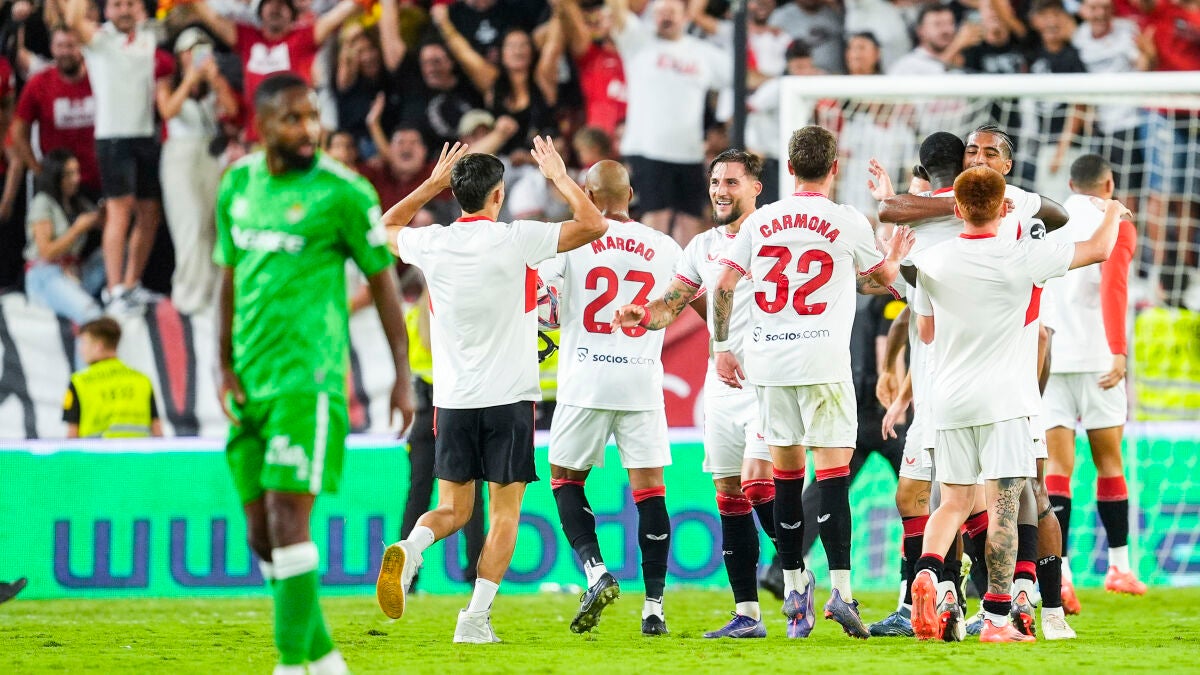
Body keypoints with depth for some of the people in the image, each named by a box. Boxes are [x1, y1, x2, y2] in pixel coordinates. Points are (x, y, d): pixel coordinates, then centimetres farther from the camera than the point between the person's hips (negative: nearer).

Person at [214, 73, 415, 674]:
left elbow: (382, 281, -2)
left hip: (308, 380, -6)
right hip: (250, 381, 6)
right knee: (261, 534, 7)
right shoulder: (238, 185, 9)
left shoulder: (343, 192, -7)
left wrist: (403, 376, -4)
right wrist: (225, 366, 11)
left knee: (288, 522, -14)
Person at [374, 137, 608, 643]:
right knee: (505, 513, 4)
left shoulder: (431, 244, 1)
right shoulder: (516, 240, -10)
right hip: (509, 397, -3)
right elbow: (593, 224, -7)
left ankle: (410, 547, -20)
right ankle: (476, 620, -4)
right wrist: (558, 176, 6)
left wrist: (433, 183, 26)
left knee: (453, 509, 12)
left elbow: (387, 226, 24)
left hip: (452, 399, 3)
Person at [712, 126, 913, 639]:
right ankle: (840, 588, -16)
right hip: (824, 365, -3)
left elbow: (723, 285, 5)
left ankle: (794, 587, 14)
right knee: (833, 475, -5)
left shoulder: (761, 221, 7)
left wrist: (722, 347, 13)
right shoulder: (849, 223, -1)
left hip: (768, 363, 3)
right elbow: (883, 277, 14)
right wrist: (895, 256, 36)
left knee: (786, 476, 10)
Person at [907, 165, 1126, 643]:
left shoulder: (932, 262, 1)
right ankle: (996, 618, -4)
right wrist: (1113, 213, 21)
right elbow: (1098, 250, 0)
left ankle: (927, 571, -15)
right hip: (1004, 398, -4)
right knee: (1003, 505, -2)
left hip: (949, 401, 4)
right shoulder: (1019, 258, -10)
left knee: (954, 500, 12)